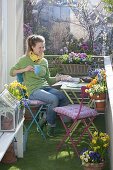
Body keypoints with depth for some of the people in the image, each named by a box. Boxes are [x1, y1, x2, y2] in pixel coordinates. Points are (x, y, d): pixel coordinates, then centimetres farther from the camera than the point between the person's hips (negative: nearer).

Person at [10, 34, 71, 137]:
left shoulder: (44, 61, 15)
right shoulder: (25, 59, 1)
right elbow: (12, 72, 5)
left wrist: (59, 78, 1)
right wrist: (25, 69, -10)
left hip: (46, 88, 6)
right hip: (34, 90, -6)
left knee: (66, 98, -19)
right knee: (54, 99, -32)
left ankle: (46, 119, -2)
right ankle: (51, 125, -9)